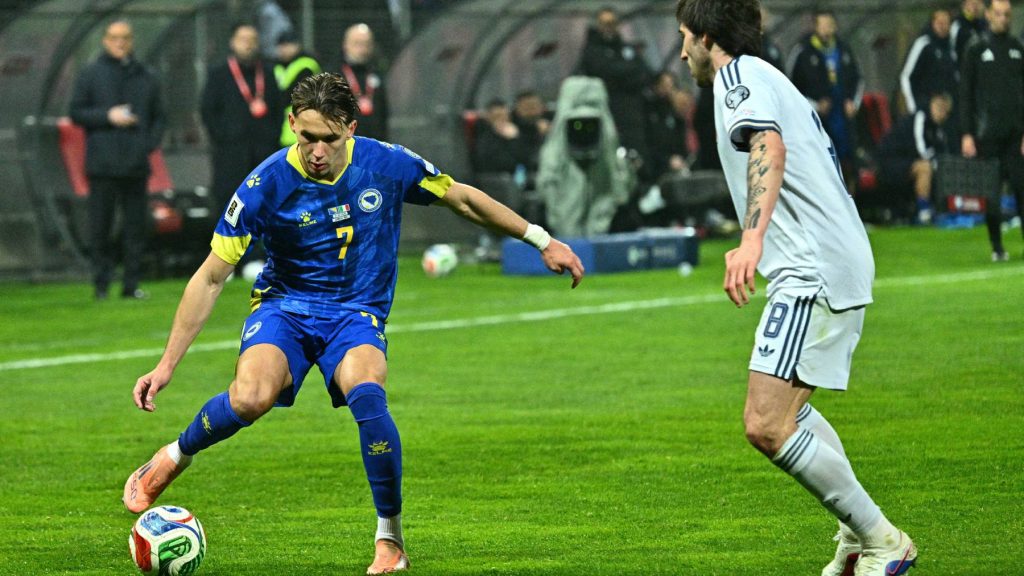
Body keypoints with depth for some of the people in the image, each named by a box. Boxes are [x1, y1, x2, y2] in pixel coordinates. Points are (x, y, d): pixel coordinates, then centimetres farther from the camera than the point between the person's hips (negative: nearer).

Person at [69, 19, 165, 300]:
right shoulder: (91, 75, 5)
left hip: (136, 165, 2)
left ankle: (132, 283, 6)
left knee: (135, 225, 1)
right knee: (101, 225, -3)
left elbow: (158, 116, 18)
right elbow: (76, 112, 3)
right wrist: (108, 116, -11)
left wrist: (151, 143, 0)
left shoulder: (146, 78, 13)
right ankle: (101, 284, 3)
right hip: (102, 165, -2)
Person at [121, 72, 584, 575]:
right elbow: (210, 278, -11)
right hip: (284, 306, -1)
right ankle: (173, 457, 0)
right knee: (250, 398, -32)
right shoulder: (265, 186, -15)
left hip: (357, 314, 1)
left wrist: (542, 240, 9)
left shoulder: (387, 165, -11)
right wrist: (167, 365, -15)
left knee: (365, 394, -33)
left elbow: (463, 199, 7)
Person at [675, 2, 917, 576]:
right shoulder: (774, 81, 25)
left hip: (814, 273, -11)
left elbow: (770, 148, -25)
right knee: (788, 406, 27)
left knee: (767, 425, -17)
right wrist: (762, 248, 45)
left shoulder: (738, 75, -5)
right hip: (842, 266, 11)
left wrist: (754, 237, -39)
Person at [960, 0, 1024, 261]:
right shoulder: (976, 49, 3)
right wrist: (967, 134, -4)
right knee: (991, 192, 1)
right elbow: (966, 93, 3)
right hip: (988, 130, -2)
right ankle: (997, 247, 7)